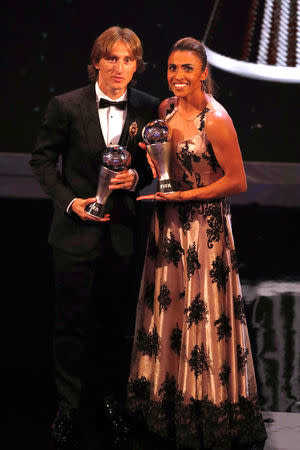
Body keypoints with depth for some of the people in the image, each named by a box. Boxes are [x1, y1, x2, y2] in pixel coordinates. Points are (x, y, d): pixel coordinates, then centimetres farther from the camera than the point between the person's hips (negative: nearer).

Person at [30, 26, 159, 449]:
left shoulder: (148, 108, -3)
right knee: (72, 321, 6)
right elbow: (43, 159, -1)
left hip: (123, 232, 2)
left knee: (114, 320, 15)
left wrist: (136, 176, -13)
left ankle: (107, 398, 34)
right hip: (77, 229, -2)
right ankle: (68, 406, 22)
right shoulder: (66, 106, -8)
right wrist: (70, 201, -13)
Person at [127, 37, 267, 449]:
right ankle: (167, 405, 29)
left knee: (201, 318, 2)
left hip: (204, 227, -7)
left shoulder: (215, 119, -18)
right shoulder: (166, 108, 4)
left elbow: (237, 181, -15)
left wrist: (179, 196, -16)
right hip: (168, 224, 7)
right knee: (167, 309, 13)